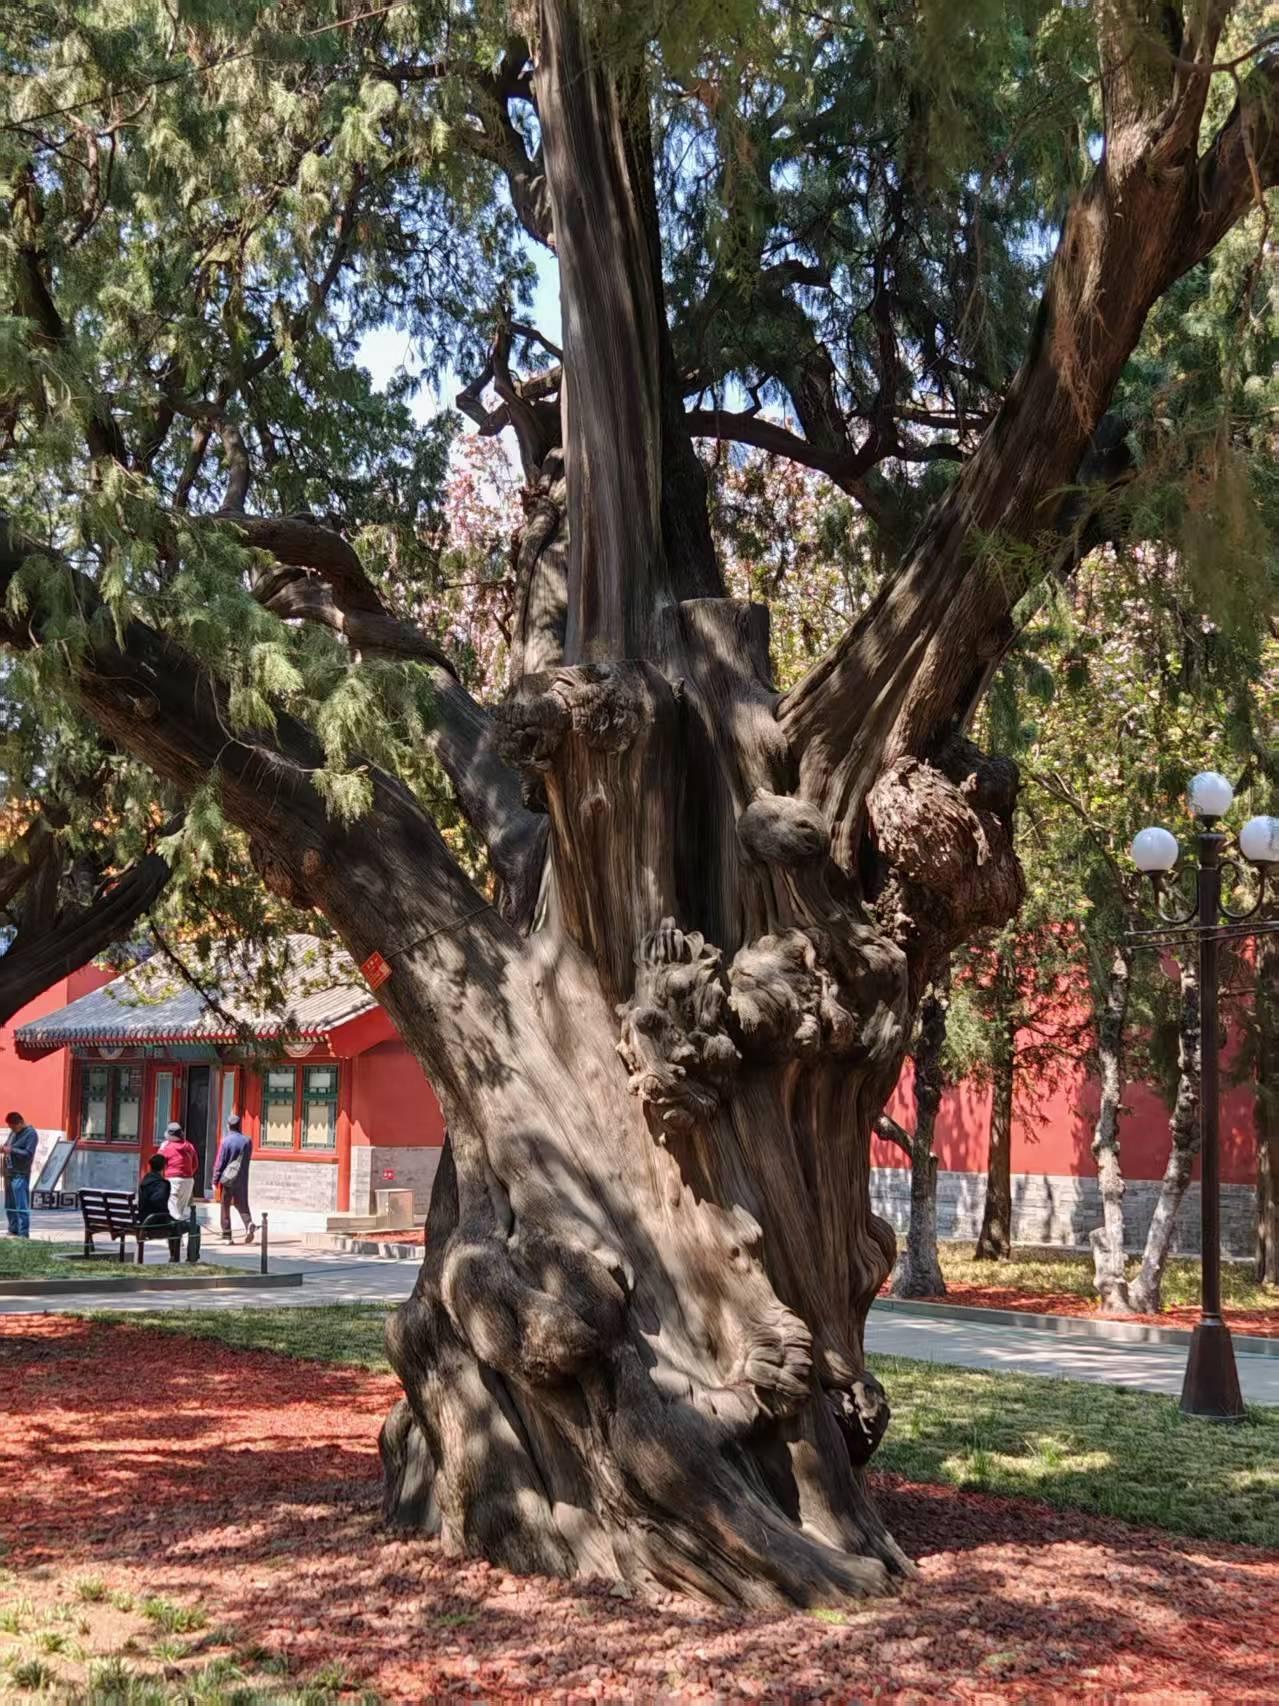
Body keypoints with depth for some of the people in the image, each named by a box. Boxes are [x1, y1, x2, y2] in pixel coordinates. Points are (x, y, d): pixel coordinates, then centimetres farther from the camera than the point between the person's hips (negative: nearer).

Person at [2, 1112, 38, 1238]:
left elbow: (29, 1154, -16)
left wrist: (11, 1150, -18)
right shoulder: (13, 1132, 16)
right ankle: (13, 1231, 21)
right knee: (9, 1206, 13)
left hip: (20, 1175, -9)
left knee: (21, 1206, -9)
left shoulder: (31, 1134, -9)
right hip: (9, 1173, 9)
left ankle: (23, 1234, -9)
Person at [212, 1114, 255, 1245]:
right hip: (242, 1179, 3)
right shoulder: (247, 1140, 0)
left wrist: (215, 1180, -1)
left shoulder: (225, 1141, -11)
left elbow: (219, 1163, -8)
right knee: (242, 1204, 13)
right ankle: (249, 1224, -15)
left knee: (225, 1207, 8)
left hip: (227, 1179, -3)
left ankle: (226, 1236, 7)